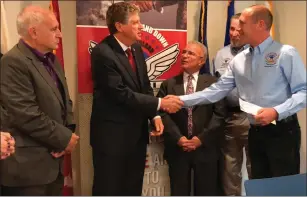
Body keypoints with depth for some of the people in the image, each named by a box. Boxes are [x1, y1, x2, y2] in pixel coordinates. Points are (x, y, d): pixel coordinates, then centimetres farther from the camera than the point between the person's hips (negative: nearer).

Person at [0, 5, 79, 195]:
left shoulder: (52, 59, 12)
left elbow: (64, 100, 15)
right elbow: (26, 114, -24)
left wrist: (68, 131, -2)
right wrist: (64, 138, -14)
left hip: (53, 159, 9)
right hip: (28, 165, -8)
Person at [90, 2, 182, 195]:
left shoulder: (136, 49, 6)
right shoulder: (103, 53, -19)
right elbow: (122, 94, -23)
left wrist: (155, 116, -2)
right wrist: (160, 103, -20)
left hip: (137, 132, 8)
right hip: (112, 134, -7)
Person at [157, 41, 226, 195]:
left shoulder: (213, 83, 4)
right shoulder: (168, 84, 7)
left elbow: (220, 113, -4)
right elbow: (163, 114, -2)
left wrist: (201, 138, -11)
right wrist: (178, 138, -13)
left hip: (205, 149, 0)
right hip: (177, 149, 1)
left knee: (206, 192, 11)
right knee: (179, 192, 11)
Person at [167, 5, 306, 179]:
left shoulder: (286, 53, -8)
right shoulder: (238, 60, 8)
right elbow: (217, 90, 6)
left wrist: (276, 111, -26)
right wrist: (182, 100, -1)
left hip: (282, 131, -5)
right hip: (255, 133, 5)